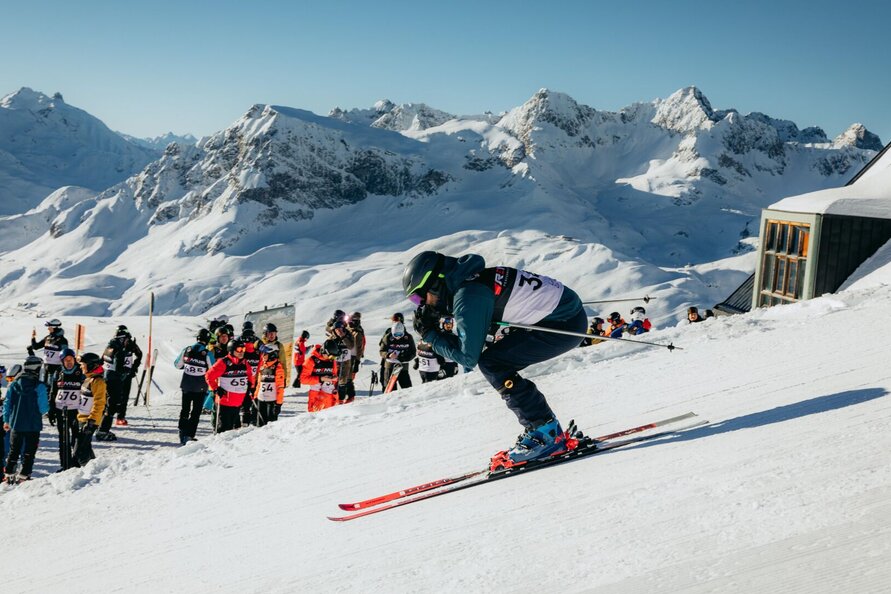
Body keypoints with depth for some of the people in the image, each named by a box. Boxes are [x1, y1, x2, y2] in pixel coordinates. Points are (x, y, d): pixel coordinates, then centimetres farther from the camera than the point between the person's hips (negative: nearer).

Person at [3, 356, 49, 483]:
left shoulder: (13, 385, -2)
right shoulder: (39, 386, -15)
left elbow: (7, 404, 3)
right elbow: (43, 408, -15)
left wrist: (6, 420, 14)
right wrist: (49, 405, 8)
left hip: (16, 424, 4)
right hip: (33, 426, -4)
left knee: (13, 451, 18)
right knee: (29, 453, 7)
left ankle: (9, 475, 19)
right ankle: (23, 476, 4)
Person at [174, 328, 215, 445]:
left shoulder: (187, 350, -6)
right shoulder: (207, 354, -17)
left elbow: (177, 364, 6)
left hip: (186, 386, 3)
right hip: (200, 388, -3)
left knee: (185, 409, 19)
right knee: (196, 411, 7)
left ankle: (182, 433, 18)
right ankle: (189, 435, 1)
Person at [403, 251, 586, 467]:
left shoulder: (468, 297, -18)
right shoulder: (473, 278, 9)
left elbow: (468, 357, -14)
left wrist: (430, 335, -3)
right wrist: (438, 322, 9)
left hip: (566, 324, -10)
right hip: (568, 311, 10)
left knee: (491, 363, -9)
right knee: (499, 366, 11)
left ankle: (546, 434, -5)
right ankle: (541, 431, 13)